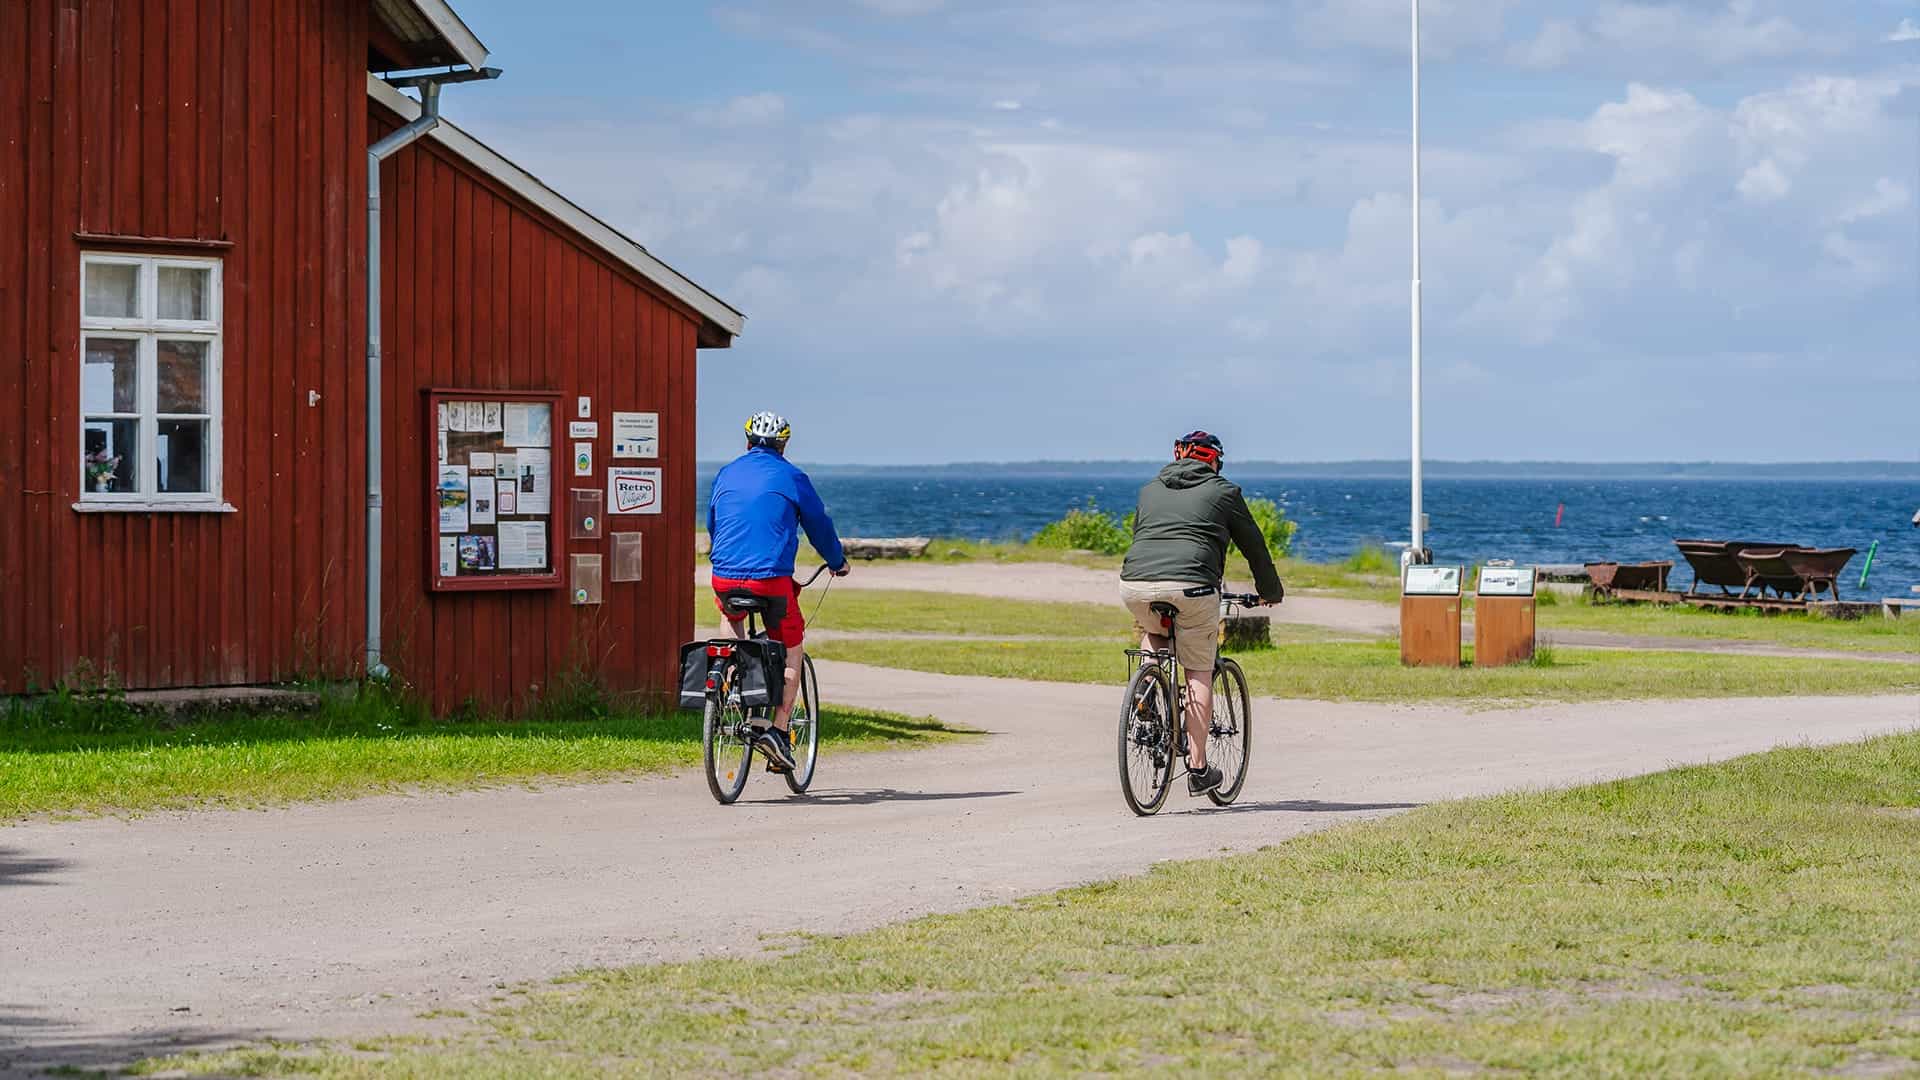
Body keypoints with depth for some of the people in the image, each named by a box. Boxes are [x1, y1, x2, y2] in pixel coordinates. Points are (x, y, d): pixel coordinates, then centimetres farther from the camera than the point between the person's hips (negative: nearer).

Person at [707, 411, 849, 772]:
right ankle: (779, 730, -1)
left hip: (725, 577, 3)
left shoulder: (725, 475, 15)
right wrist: (838, 561, 33)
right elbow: (819, 525, 15)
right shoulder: (791, 477, 5)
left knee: (731, 615, 37)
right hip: (772, 579, -3)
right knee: (792, 650, 12)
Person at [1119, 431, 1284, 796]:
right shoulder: (1223, 492, 16)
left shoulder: (1150, 490, 25)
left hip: (1136, 586, 3)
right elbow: (1254, 545, 23)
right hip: (1191, 587, -3)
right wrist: (1270, 591, 39)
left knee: (1153, 630, 36)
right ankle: (1198, 769, 5)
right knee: (1199, 675, 7)